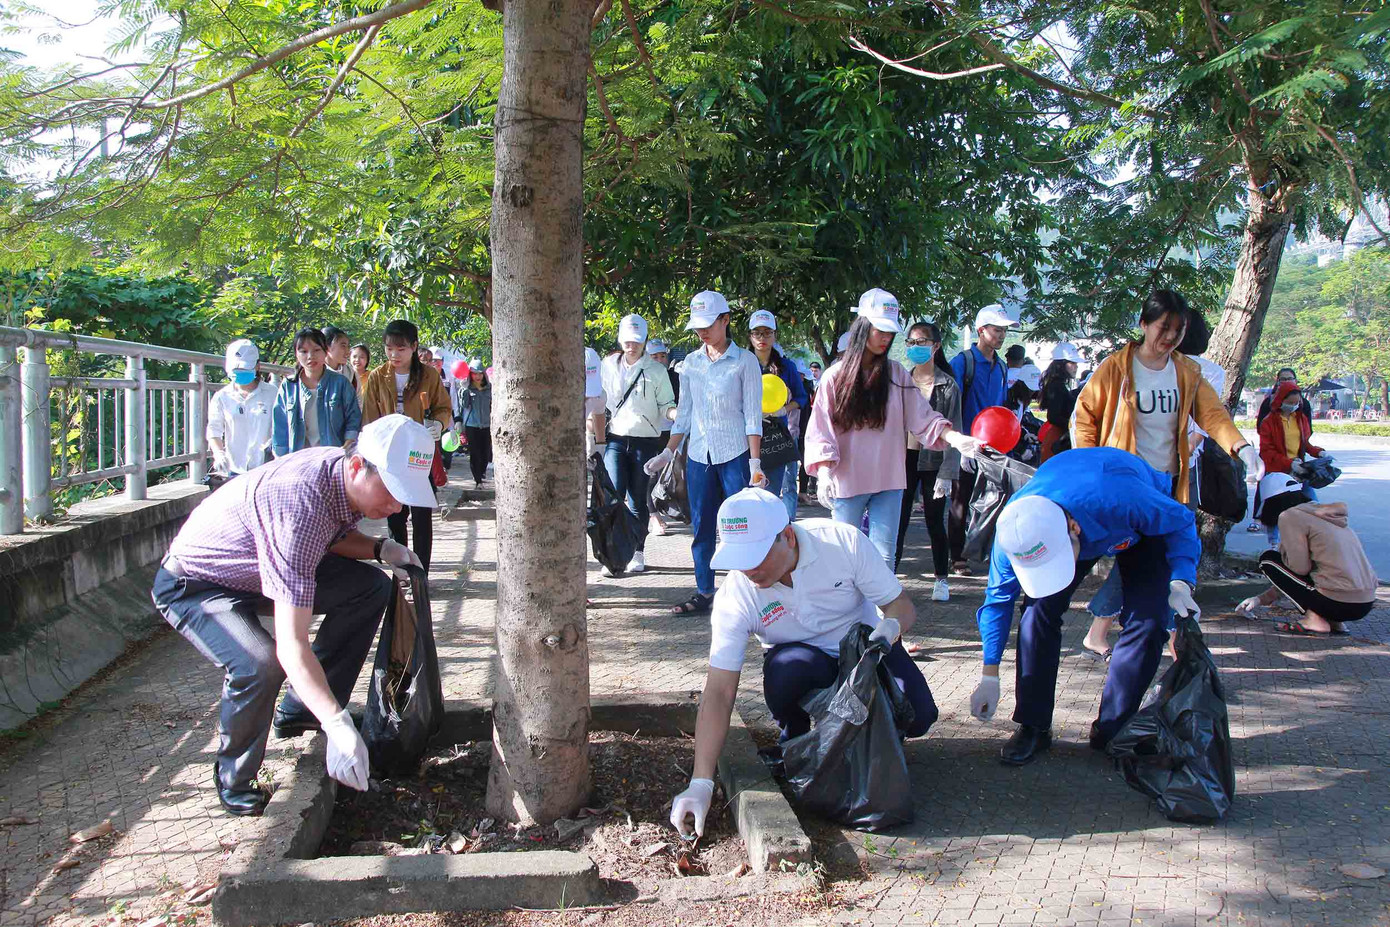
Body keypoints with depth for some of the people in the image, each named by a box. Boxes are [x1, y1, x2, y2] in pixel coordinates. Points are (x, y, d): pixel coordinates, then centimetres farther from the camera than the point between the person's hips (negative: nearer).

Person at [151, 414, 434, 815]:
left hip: (256, 569, 9)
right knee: (260, 664, -34)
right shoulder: (300, 503, -40)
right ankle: (234, 779, -5)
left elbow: (332, 536, 12)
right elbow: (291, 644, -43)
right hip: (195, 583, -8)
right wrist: (339, 728, -48)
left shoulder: (344, 473, -13)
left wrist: (380, 549, -9)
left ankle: (298, 712, 8)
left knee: (370, 587, -1)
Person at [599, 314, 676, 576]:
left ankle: (637, 552, 19)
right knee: (614, 495, -12)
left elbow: (666, 405, 5)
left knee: (638, 501, 4)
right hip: (615, 439, 1)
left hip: (645, 441, -1)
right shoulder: (609, 365, 9)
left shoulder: (656, 370, 2)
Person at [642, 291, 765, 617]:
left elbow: (753, 415, -5)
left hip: (735, 455, -4)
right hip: (698, 455, 5)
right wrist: (667, 454, 10)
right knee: (701, 528, 7)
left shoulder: (744, 361, -2)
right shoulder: (690, 363, 10)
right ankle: (704, 593, 15)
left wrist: (755, 462, -11)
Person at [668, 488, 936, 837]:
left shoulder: (843, 542, -25)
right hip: (801, 658, 0)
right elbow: (719, 691, -25)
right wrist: (700, 784, -33)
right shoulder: (735, 596, -24)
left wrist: (889, 628, -39)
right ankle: (793, 738, -2)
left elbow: (902, 605, -13)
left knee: (917, 715, -27)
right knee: (787, 671, -37)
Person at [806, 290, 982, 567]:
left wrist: (955, 438, -15)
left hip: (888, 482, 2)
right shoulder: (835, 376, -1)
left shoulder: (897, 374, 5)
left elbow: (922, 416, 1)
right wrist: (824, 472, -17)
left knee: (884, 557, 4)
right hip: (847, 482, -2)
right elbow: (820, 430, -5)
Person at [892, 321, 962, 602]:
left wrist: (946, 474, -12)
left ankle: (941, 580, 20)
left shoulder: (947, 385, -2)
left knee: (935, 522, 6)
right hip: (904, 459, 2)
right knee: (898, 521, 0)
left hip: (933, 461, -2)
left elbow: (953, 431, -5)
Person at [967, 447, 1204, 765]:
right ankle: (1034, 726, -3)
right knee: (1040, 608, -17)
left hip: (1141, 529, -2)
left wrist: (1181, 581, -38)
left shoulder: (1121, 500, -47)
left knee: (1147, 622, -19)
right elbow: (999, 597, -17)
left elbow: (1182, 521, -24)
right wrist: (989, 675, -15)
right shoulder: (1015, 530, -34)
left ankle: (1111, 730, -2)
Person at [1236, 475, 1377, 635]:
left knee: (1268, 560, 7)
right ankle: (1333, 621, 12)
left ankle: (1314, 619, -2)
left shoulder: (1290, 515, -5)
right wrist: (1261, 599, 27)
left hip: (1337, 603, -8)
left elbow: (1300, 567, -12)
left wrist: (1283, 551, 9)